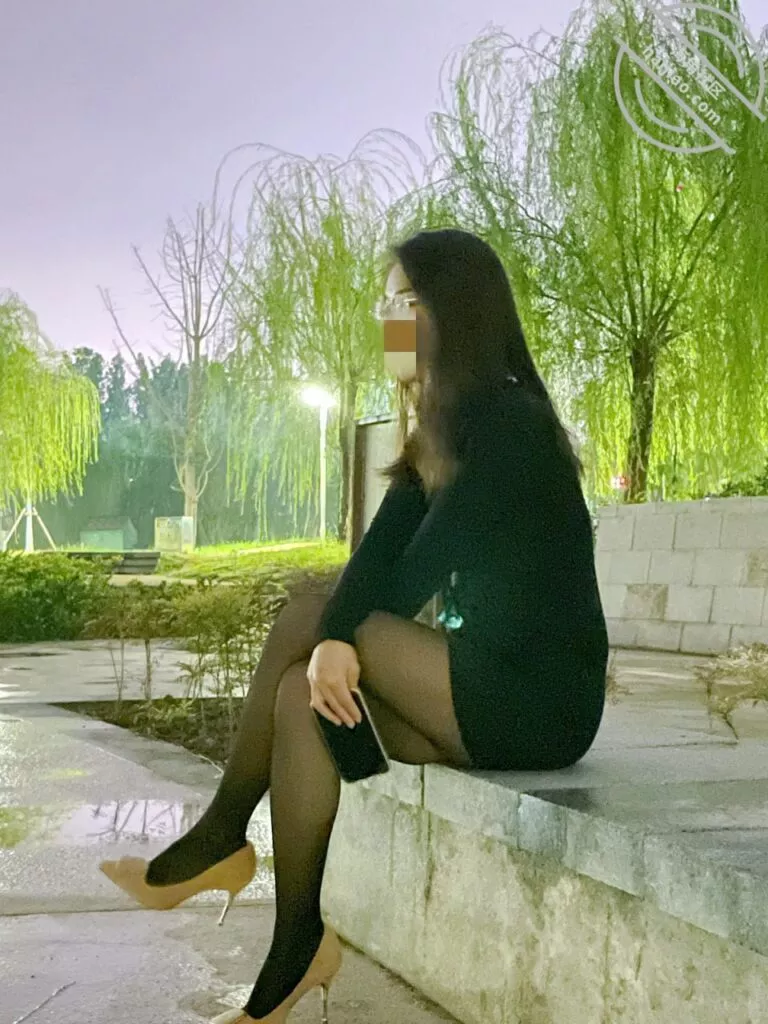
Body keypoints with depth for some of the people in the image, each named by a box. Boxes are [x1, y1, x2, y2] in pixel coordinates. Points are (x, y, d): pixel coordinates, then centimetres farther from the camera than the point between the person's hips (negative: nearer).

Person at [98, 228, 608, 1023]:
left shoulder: (509, 422, -14)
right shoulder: (447, 432, 13)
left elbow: (422, 566, -15)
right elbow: (385, 548, -1)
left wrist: (333, 628, 0)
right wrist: (335, 637, -19)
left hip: (540, 698, -8)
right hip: (486, 684, 8)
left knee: (306, 614, -17)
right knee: (306, 693, -10)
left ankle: (219, 842, -3)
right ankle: (295, 957, -7)